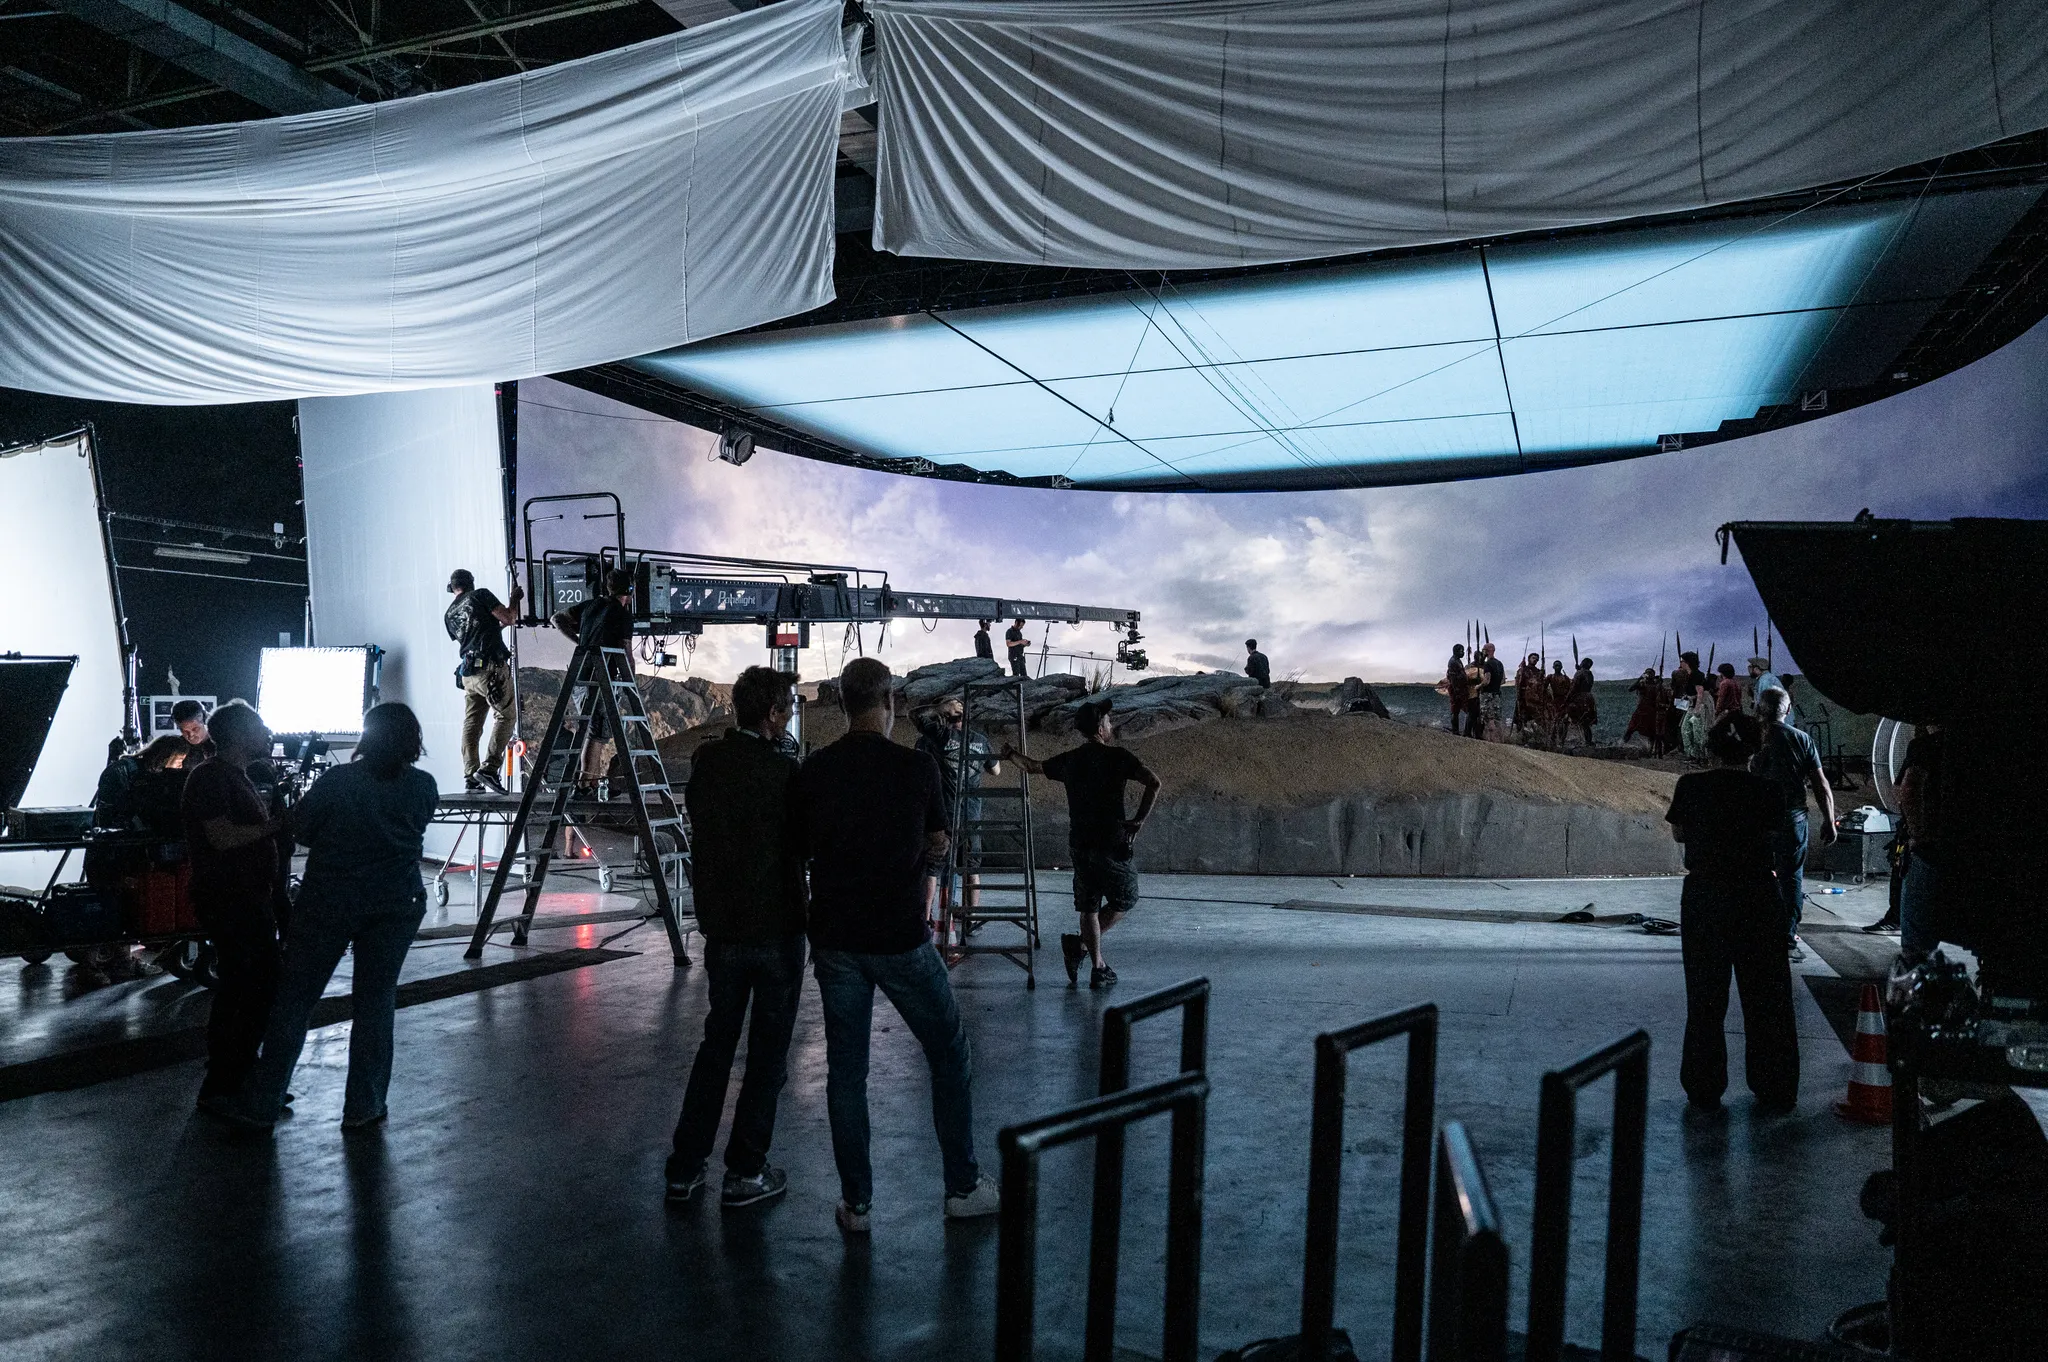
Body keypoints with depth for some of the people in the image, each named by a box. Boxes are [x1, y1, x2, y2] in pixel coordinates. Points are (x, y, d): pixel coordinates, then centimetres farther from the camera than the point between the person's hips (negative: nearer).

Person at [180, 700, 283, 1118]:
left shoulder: (239, 778, 19)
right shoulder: (209, 777, -13)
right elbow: (223, 837, -23)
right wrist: (276, 825, -17)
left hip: (252, 899, 10)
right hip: (226, 901, -10)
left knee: (264, 986, 14)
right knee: (238, 989, -7)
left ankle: (244, 1078, 26)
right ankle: (218, 1092, 3)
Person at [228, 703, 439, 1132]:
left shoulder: (335, 781, -11)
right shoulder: (423, 788, -6)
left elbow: (300, 830, -1)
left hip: (327, 902, -1)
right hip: (395, 905, 1)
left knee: (294, 1000, 8)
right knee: (375, 1001, 10)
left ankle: (261, 1107, 13)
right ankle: (363, 1107, 13)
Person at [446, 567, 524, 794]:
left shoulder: (449, 614, 19)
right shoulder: (480, 595, 1)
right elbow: (508, 618, -5)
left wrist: (501, 623, 36)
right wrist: (515, 599, 12)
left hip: (467, 672, 7)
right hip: (492, 667, -7)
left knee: (471, 723, 8)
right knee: (505, 716, -4)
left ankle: (471, 777, 6)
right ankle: (489, 768, -15)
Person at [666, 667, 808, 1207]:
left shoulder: (705, 763, 0)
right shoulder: (783, 771, -17)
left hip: (721, 925, 5)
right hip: (777, 928, -5)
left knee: (716, 1042, 17)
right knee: (768, 1051, 7)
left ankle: (685, 1168, 20)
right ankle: (745, 1172, 13)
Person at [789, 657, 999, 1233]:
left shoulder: (812, 771, -3)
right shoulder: (917, 767, -9)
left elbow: (800, 850, 9)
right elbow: (937, 846, 4)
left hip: (835, 941, 3)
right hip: (901, 939, -2)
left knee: (845, 1069, 12)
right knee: (950, 1056, 14)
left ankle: (856, 1202, 16)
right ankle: (963, 1187, 20)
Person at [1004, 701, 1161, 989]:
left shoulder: (1069, 760, 7)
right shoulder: (1117, 756, -8)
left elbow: (1033, 767, 20)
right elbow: (1152, 783, -19)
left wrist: (1012, 754, 35)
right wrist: (1139, 820, -13)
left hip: (1079, 843, 5)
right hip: (1113, 843, -5)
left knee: (1089, 906, 14)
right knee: (1125, 900, 11)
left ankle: (1098, 967, 11)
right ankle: (1081, 944, -1)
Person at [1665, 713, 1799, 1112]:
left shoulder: (1690, 786, -7)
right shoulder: (1765, 790, -8)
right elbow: (1772, 834, 3)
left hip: (1703, 896, 0)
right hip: (1756, 897, 0)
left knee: (1705, 996, 11)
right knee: (1765, 996, 12)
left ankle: (1704, 1089, 16)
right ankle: (1775, 1090, 19)